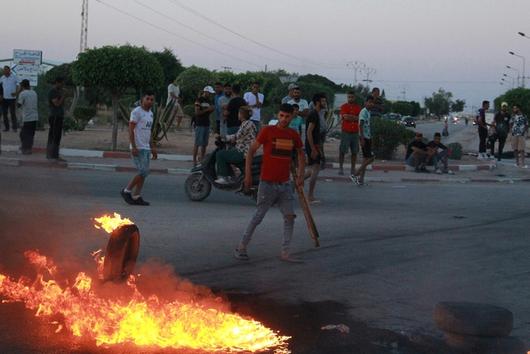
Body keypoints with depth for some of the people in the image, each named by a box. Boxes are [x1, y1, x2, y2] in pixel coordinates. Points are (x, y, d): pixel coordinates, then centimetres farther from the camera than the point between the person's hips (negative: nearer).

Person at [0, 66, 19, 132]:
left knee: (13, 113, 0)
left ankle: (14, 127, 5)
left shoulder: (14, 77, -3)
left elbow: (18, 85, -1)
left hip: (12, 98, -3)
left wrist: (16, 92, -17)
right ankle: (6, 127, 14)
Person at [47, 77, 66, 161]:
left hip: (59, 116, 9)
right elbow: (57, 104, -19)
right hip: (54, 117, -9)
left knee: (58, 138, 9)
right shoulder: (52, 92, -11)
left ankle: (55, 156, 12)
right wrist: (63, 95, -12)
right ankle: (50, 155, -9)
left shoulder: (58, 91, 17)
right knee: (53, 137, -9)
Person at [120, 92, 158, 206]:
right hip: (138, 148, -9)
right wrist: (133, 147, -20)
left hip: (146, 148, 9)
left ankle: (136, 197, 10)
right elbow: (131, 130, -14)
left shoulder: (150, 113, 17)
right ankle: (127, 191, 1)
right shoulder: (136, 112, -9)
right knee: (143, 172, -12)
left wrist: (153, 148, 21)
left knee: (143, 173, 6)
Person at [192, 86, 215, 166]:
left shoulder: (208, 100, 16)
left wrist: (212, 109, 3)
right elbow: (197, 112, -15)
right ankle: (194, 160, -5)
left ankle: (202, 158, 14)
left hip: (206, 124, 7)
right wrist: (207, 109, -18)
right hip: (199, 124, -7)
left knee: (204, 144, 8)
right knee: (197, 143, -7)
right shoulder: (199, 100, -7)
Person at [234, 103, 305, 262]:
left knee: (289, 216, 0)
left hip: (285, 183, 5)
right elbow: (251, 150, -6)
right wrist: (248, 174, -10)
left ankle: (285, 252, 8)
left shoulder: (293, 135, 5)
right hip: (267, 182, -5)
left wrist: (300, 175, 14)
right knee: (258, 216, 0)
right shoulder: (267, 131, -9)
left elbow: (300, 153, 22)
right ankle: (241, 248, 13)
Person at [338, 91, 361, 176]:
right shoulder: (344, 106, 1)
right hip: (345, 132, -3)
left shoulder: (358, 107, 11)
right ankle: (341, 168, 4)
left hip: (355, 132, 3)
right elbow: (345, 117, -13)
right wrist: (355, 117, -5)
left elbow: (360, 118, 2)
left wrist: (350, 116, -7)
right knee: (342, 151, -4)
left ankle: (353, 169, 10)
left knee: (354, 152, 4)